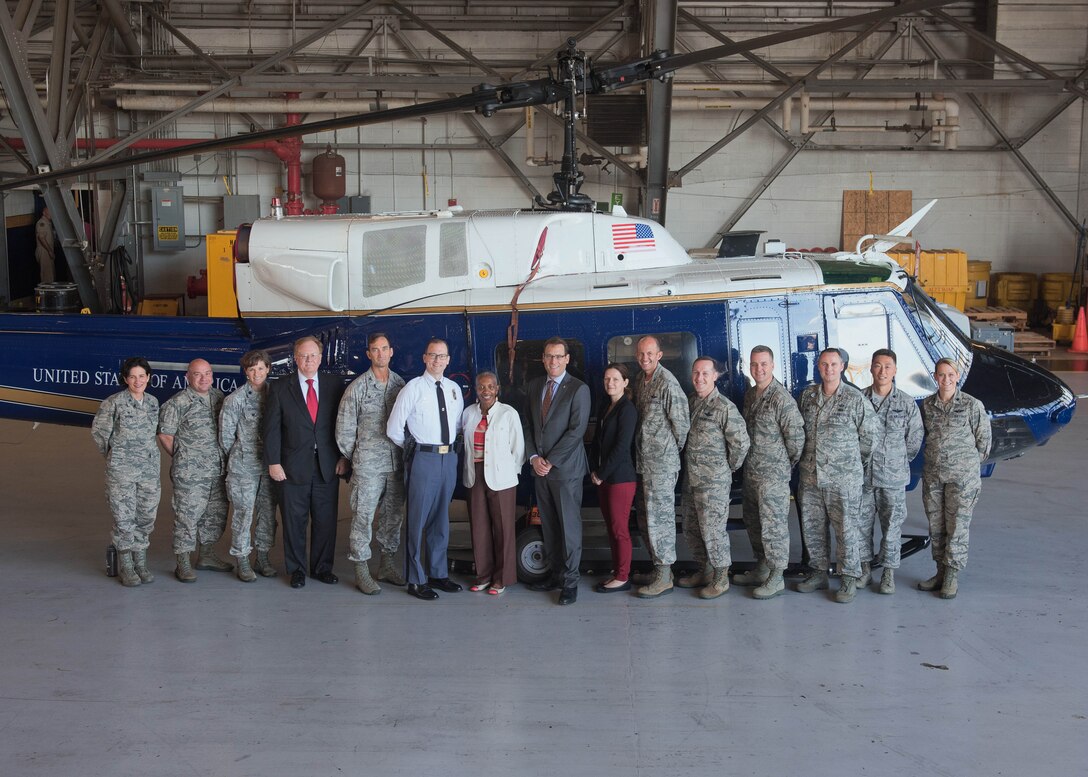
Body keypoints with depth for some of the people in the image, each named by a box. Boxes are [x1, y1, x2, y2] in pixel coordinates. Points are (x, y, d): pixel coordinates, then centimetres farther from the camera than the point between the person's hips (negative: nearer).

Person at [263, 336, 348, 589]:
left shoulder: (334, 385, 4)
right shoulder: (280, 388, 1)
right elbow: (272, 429, 0)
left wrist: (343, 457, 1)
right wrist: (273, 462, -6)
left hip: (328, 466, 1)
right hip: (293, 467, -1)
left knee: (326, 520, 7)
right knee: (294, 521, 6)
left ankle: (322, 568, 21)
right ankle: (296, 569, 19)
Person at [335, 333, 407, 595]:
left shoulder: (400, 384, 7)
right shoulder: (357, 387, -4)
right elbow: (344, 429, 0)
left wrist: (406, 452, 8)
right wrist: (354, 458, 5)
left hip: (396, 463, 4)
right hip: (368, 464, -4)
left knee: (393, 515, 12)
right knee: (363, 516, -3)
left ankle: (388, 565, 25)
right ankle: (361, 572, 5)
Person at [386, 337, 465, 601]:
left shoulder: (454, 389, 9)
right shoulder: (413, 388, -6)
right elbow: (393, 428, -5)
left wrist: (451, 446, 10)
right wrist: (414, 448, 4)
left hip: (449, 458, 6)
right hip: (424, 459, -5)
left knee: (441, 520, 15)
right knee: (417, 520, -1)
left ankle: (438, 574, 27)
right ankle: (416, 580, 9)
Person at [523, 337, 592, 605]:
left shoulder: (578, 389, -7)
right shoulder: (534, 386, 11)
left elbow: (577, 430, -13)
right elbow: (528, 425, 12)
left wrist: (550, 461, -13)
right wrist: (534, 457, -2)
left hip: (566, 468, -5)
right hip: (540, 468, 5)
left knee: (569, 526, -2)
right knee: (548, 525, 9)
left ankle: (570, 581, 5)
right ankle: (554, 573, 19)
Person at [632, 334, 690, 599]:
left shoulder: (667, 383, -13)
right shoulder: (640, 382, 14)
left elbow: (681, 423, -13)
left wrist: (675, 453, -4)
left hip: (662, 463, -9)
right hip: (643, 462, 9)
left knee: (659, 517, -6)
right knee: (646, 517, 13)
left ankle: (663, 577, 1)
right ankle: (659, 567, 24)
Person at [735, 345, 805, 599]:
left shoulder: (782, 399, -17)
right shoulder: (750, 395, 10)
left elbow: (796, 438, -16)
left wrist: (788, 465, -4)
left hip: (773, 475, -9)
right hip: (751, 471, 9)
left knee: (773, 525, -3)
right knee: (753, 522, 17)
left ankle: (776, 578, 6)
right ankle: (761, 569, 31)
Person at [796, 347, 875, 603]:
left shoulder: (855, 399, -7)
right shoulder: (808, 395, 7)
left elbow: (867, 437, -1)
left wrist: (856, 465, 6)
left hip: (843, 477, -5)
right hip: (810, 474, 5)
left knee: (846, 527, -1)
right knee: (812, 525, 11)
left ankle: (849, 579, 10)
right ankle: (819, 573, 25)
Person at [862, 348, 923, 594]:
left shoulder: (907, 403, -2)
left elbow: (914, 439, 5)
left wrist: (899, 462, 7)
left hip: (893, 477, -1)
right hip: (862, 474, 1)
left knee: (892, 525, 4)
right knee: (862, 522, 10)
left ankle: (889, 572, 16)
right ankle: (864, 567, 25)